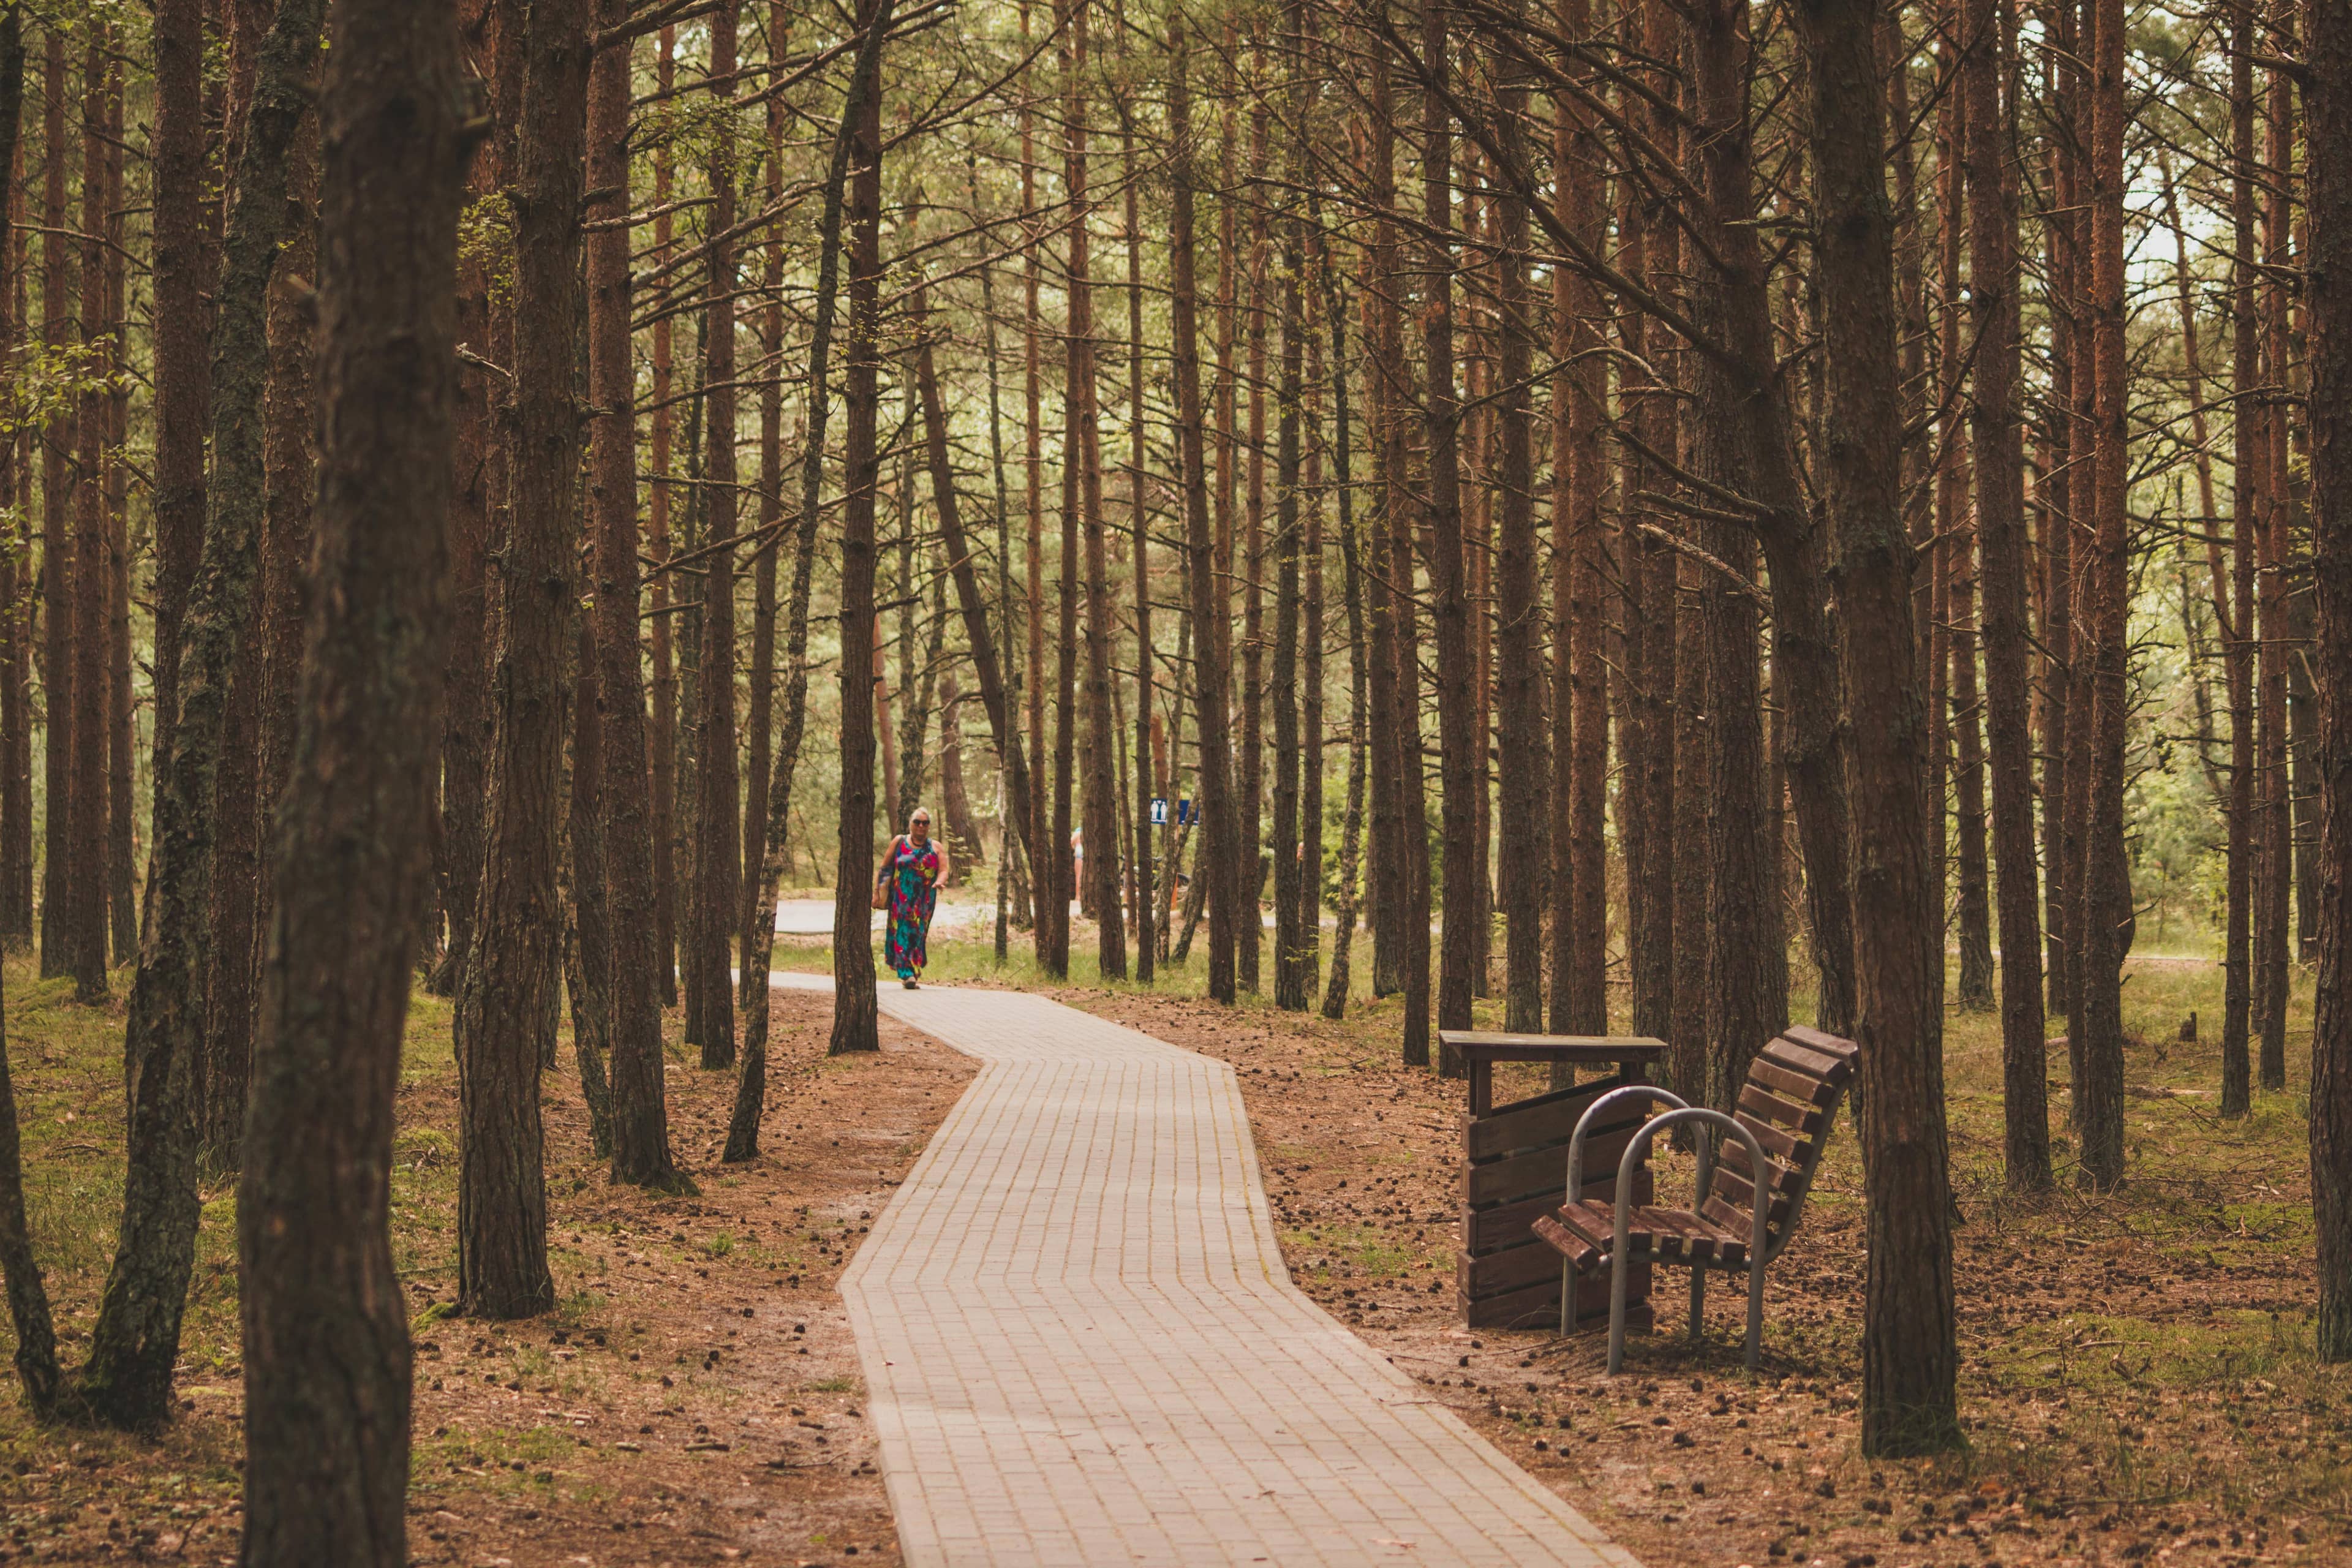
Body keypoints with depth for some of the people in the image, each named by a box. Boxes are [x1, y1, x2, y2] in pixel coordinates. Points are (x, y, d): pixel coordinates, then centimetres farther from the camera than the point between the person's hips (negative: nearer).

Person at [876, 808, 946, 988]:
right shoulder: (899, 842, 7)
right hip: (901, 900, -2)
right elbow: (885, 867, 7)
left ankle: (914, 970, 10)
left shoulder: (935, 847, 10)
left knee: (918, 933, 1)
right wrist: (878, 892, 1)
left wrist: (939, 881, -22)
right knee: (902, 931, -12)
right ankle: (907, 973, -17)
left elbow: (943, 870, 1)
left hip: (924, 901, 2)